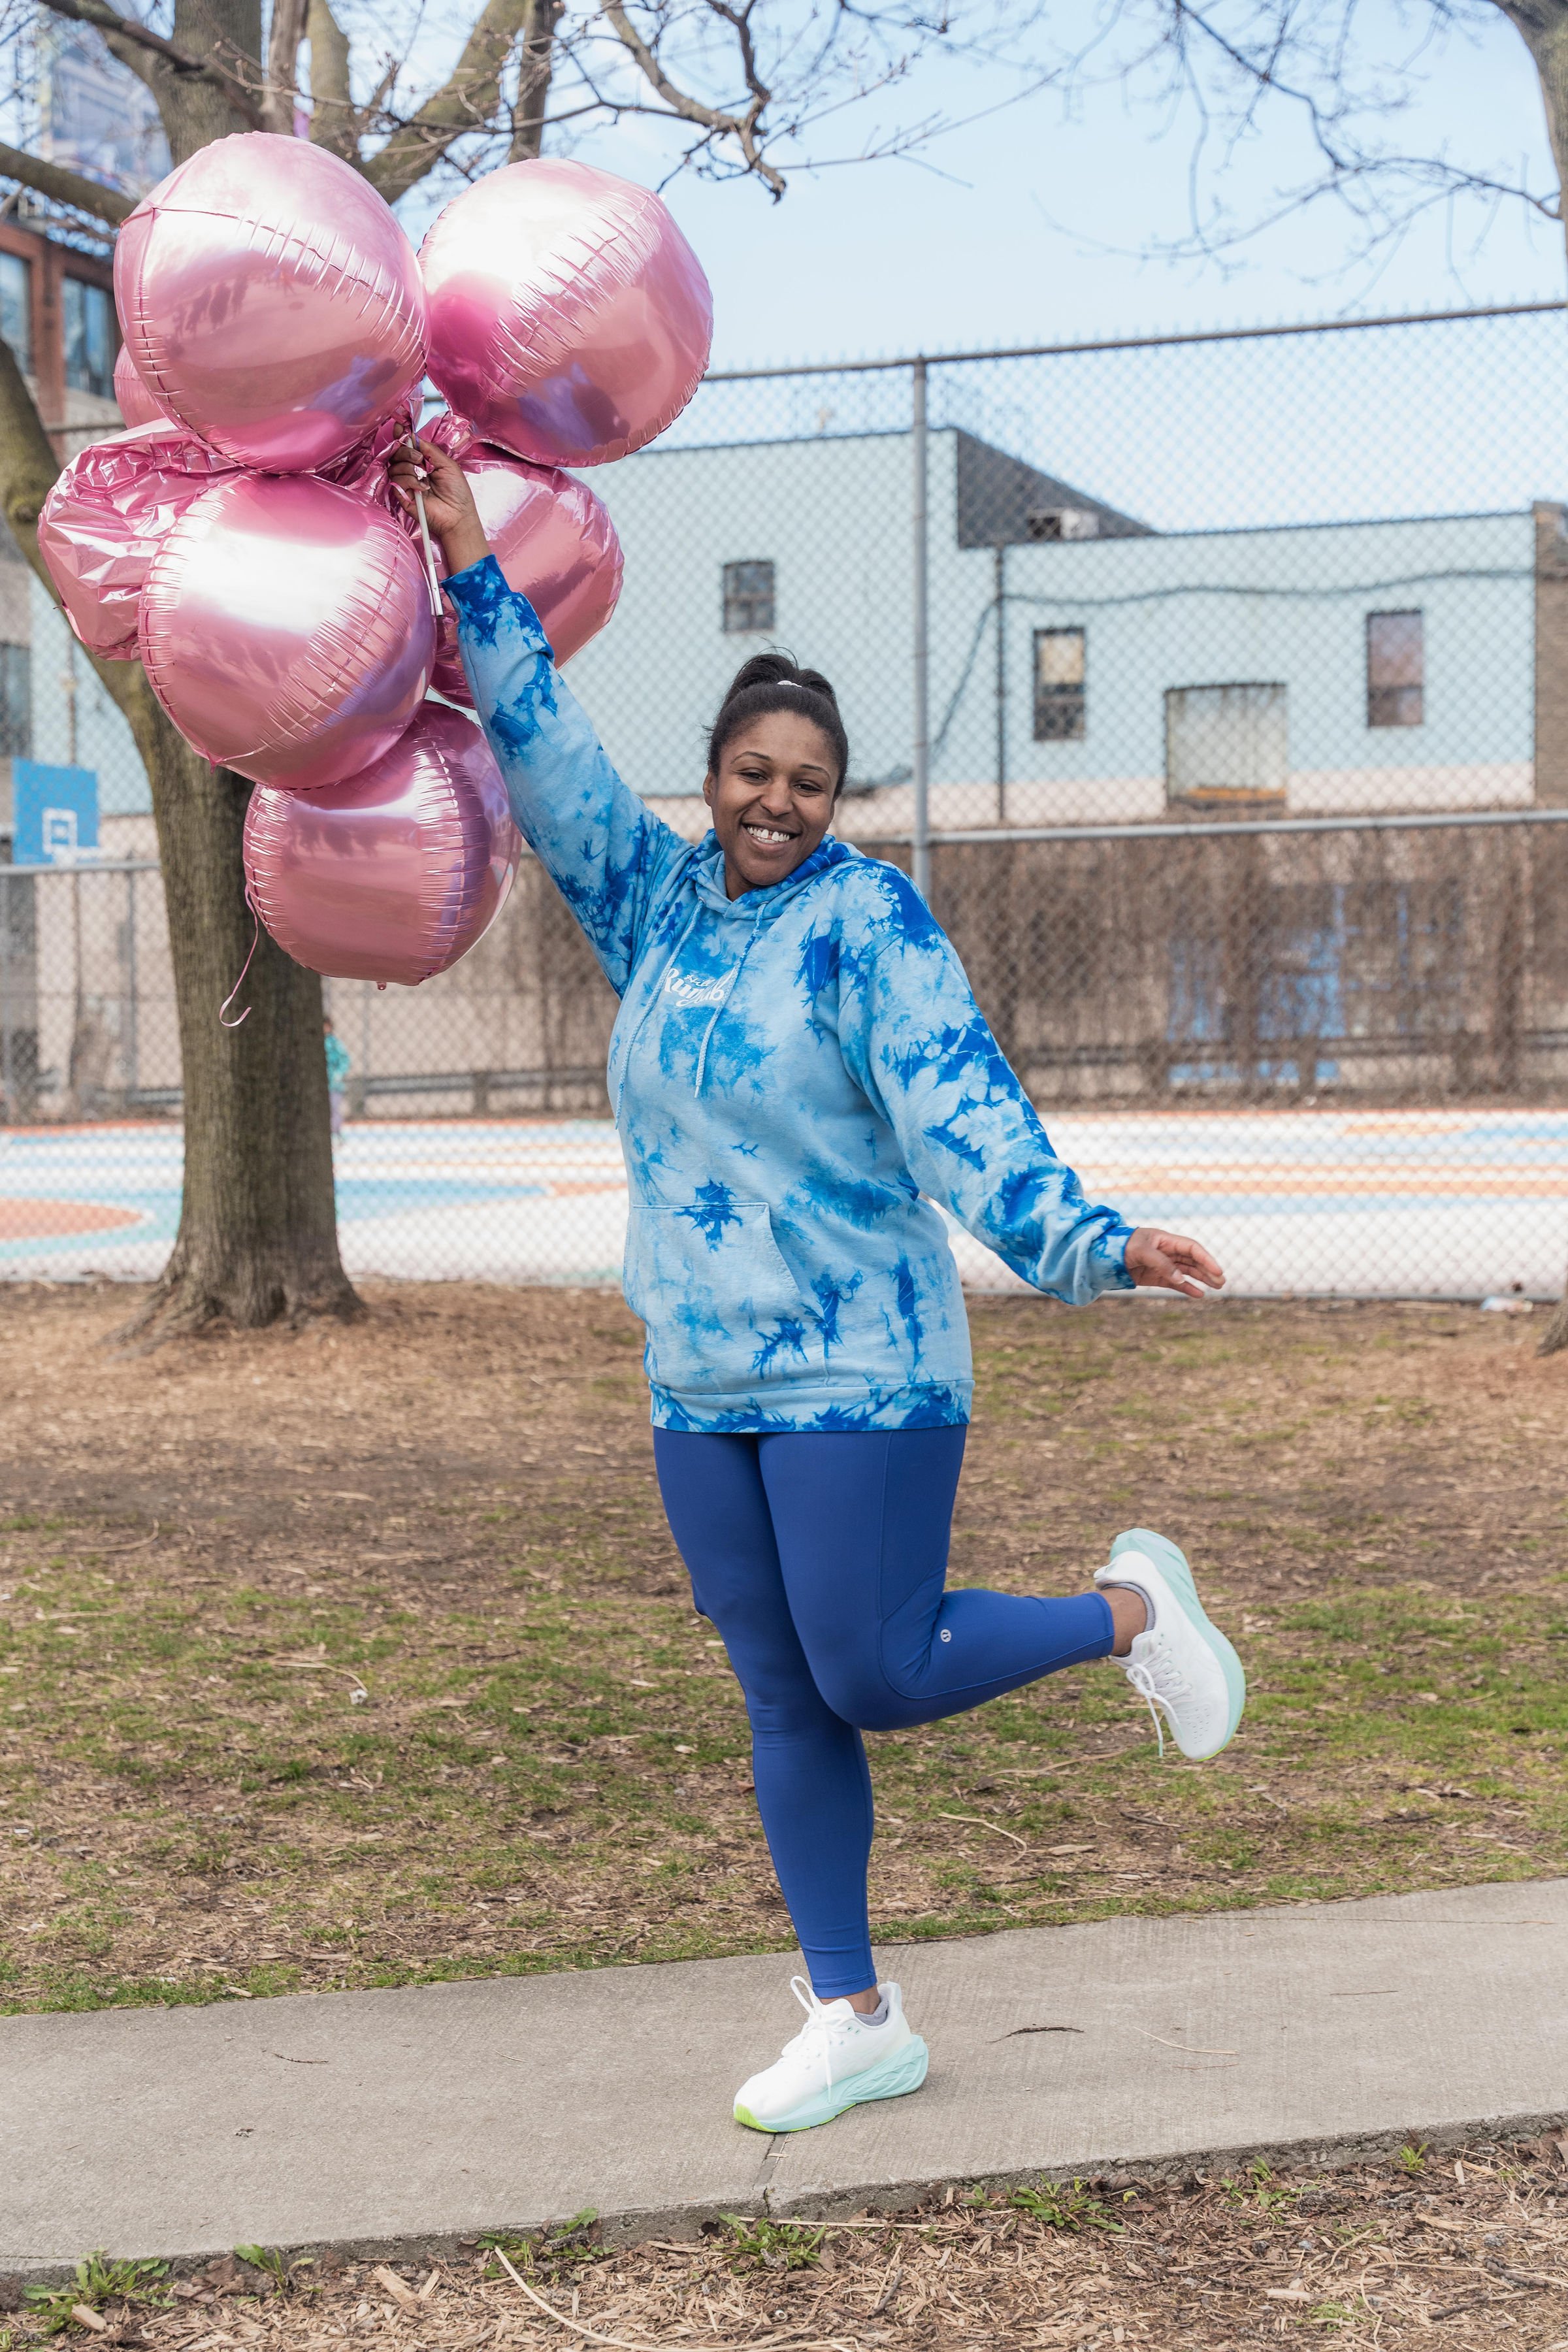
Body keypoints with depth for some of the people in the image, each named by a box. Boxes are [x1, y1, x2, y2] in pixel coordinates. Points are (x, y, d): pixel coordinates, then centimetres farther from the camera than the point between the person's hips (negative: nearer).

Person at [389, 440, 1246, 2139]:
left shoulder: (867, 917, -11)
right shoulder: (657, 906, 7)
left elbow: (954, 1099, -22)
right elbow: (550, 760, 7)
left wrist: (1080, 1240, -36)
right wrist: (472, 572, 3)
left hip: (862, 1375, -6)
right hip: (701, 1387, 6)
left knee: (874, 1677, -5)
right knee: (782, 1702, 10)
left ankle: (1127, 1611, 20)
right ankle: (855, 2021, 22)